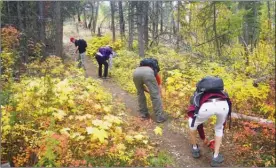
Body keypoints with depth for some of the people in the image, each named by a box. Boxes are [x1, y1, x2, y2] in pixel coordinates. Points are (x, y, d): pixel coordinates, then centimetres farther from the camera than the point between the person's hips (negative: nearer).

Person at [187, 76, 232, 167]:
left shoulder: (197, 96, 42)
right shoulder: (221, 92, 46)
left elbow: (198, 122, 48)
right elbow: (223, 121, 50)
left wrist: (203, 138, 63)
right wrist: (220, 135, 64)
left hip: (206, 106, -2)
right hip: (223, 104, 2)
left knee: (192, 123, 33)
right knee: (219, 128, 35)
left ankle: (195, 149, 47)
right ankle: (216, 157, 36)